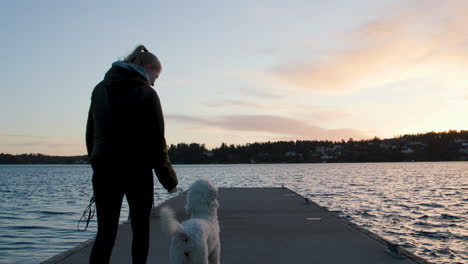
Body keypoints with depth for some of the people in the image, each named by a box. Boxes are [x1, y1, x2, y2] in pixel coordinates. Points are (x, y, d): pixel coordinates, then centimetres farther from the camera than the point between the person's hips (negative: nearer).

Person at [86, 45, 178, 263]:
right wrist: (169, 179, 0)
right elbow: (156, 142, -9)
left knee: (105, 233, 3)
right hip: (137, 172, -4)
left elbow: (90, 133, 14)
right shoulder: (146, 94, -8)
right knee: (141, 229, 14)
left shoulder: (100, 89, 10)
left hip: (104, 171, 4)